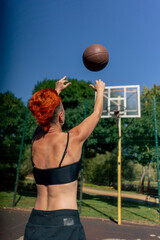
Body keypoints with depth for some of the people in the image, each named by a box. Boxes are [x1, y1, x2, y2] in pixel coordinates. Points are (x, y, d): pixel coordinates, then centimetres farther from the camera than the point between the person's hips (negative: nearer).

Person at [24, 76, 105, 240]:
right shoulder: (73, 139, -14)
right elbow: (96, 114, 4)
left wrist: (57, 90, 36)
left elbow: (45, 113, 20)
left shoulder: (36, 140, -1)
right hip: (65, 223, -4)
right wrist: (100, 90, 24)